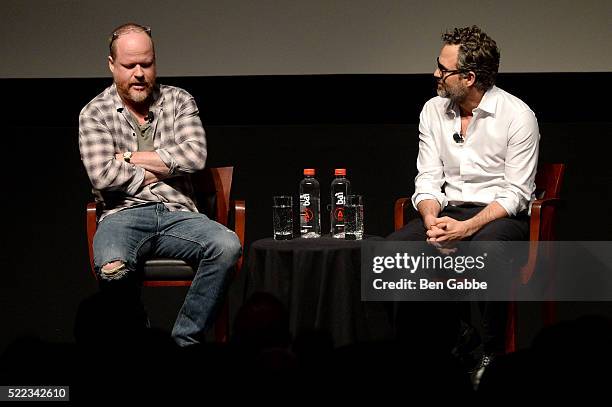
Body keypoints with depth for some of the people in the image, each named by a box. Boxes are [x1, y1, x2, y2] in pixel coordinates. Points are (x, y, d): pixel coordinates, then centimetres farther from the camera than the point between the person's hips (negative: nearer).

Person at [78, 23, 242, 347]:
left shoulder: (179, 101, 13)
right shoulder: (94, 113, 7)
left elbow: (195, 155, -4)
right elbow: (103, 176, -8)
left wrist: (130, 157, -2)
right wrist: (160, 170, 0)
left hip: (177, 214, 2)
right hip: (123, 215, -2)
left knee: (227, 246, -30)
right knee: (112, 269, -38)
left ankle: (185, 339, -21)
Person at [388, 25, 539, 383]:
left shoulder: (518, 115, -10)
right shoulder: (434, 111, 6)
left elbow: (516, 193, -12)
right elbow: (428, 179, 5)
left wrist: (466, 228, -25)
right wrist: (432, 220, -17)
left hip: (501, 216, -5)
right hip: (448, 210, 5)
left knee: (489, 253, -40)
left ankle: (491, 354, -27)